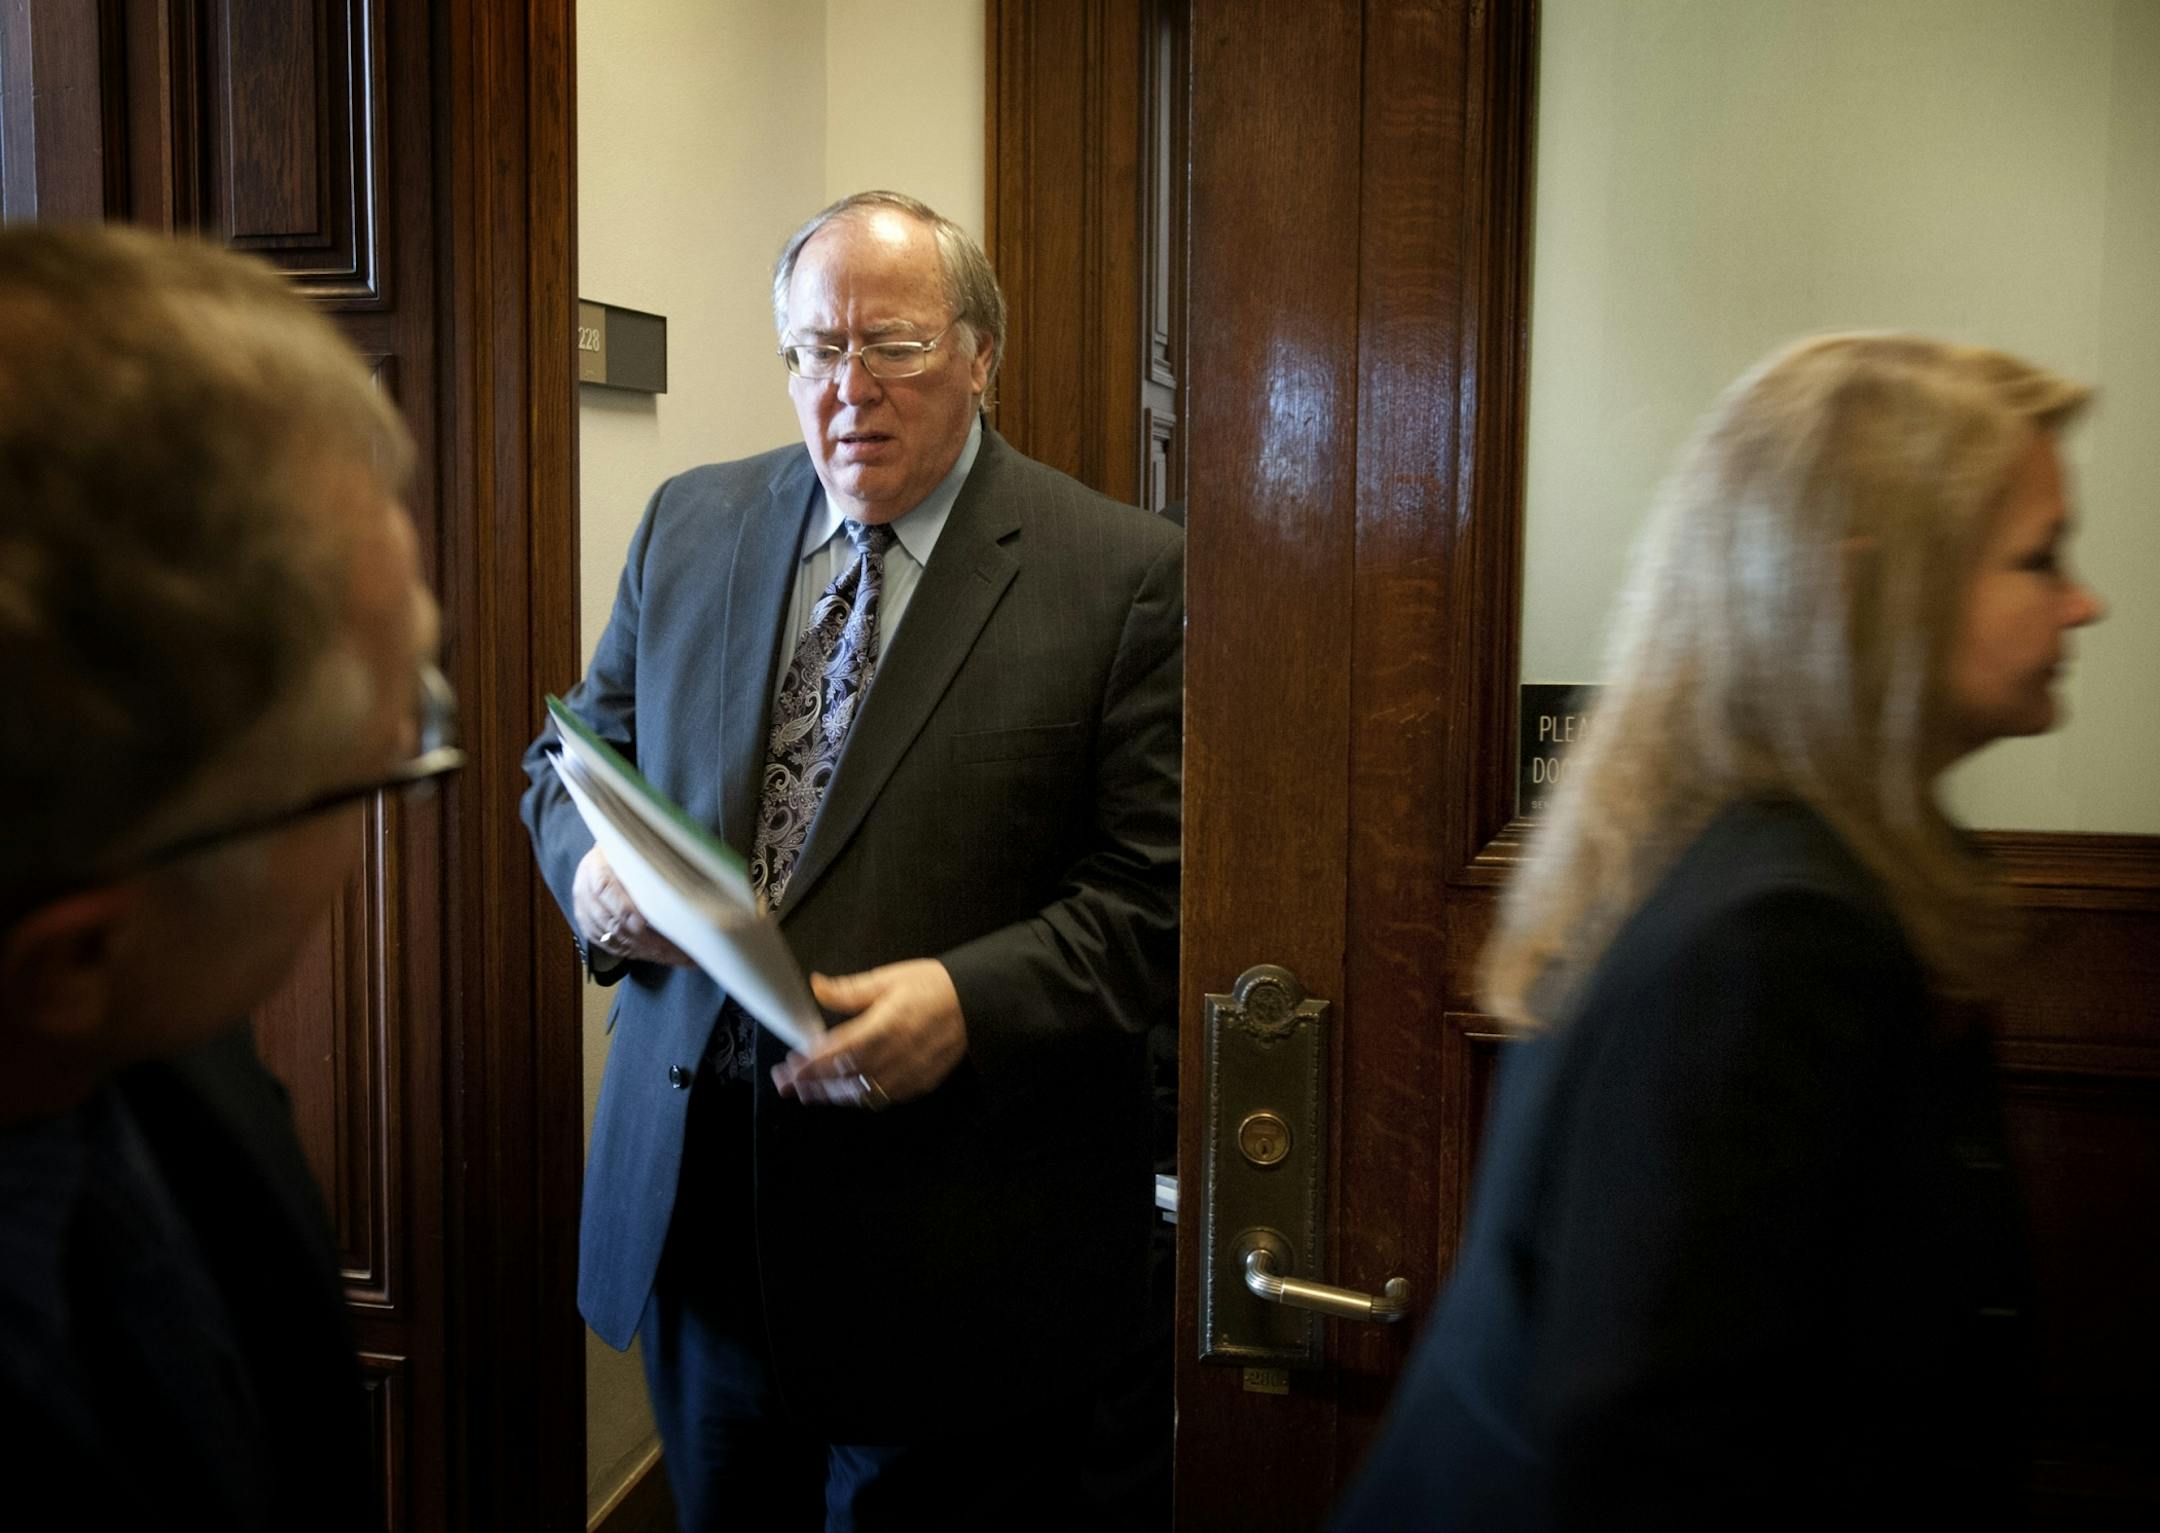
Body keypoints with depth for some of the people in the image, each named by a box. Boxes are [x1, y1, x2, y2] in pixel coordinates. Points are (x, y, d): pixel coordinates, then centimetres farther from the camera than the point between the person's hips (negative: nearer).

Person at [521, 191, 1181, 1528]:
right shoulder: (690, 525, 8)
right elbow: (573, 754, 14)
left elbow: (1162, 892, -11)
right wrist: (593, 870, -8)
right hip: (691, 1197, 5)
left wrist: (968, 1004, -25)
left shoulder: (1128, 576, -8)